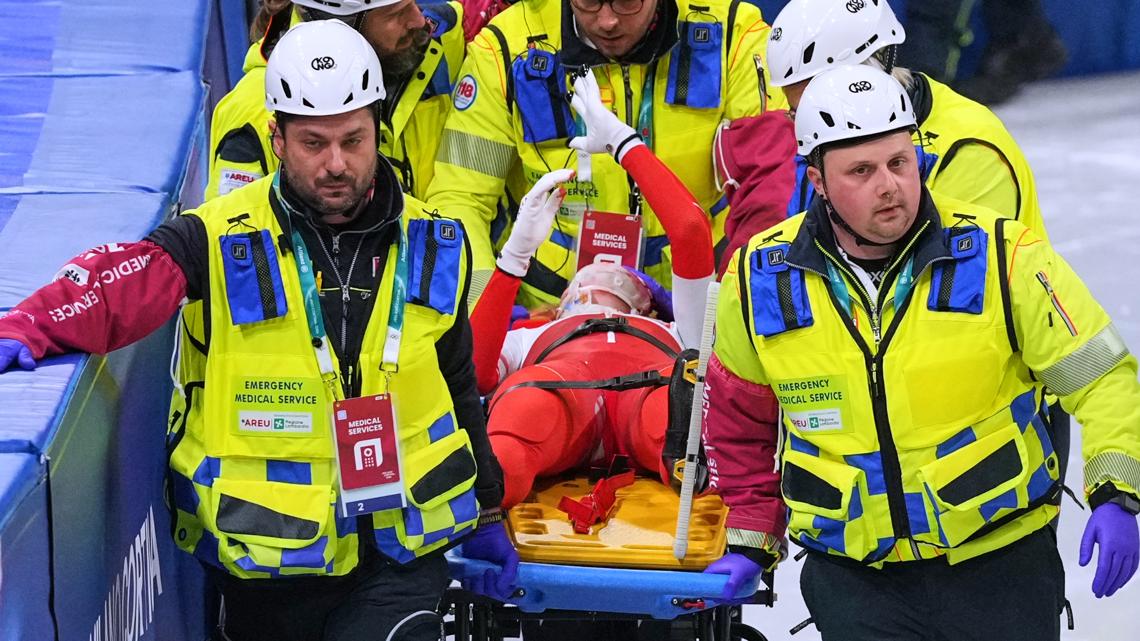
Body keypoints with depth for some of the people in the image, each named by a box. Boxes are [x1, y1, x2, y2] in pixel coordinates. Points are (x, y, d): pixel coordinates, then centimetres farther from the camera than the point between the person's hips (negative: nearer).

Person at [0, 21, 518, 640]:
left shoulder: (432, 247, 5)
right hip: (266, 564, -1)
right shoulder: (221, 241, -8)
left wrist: (486, 513, 23)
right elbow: (119, 281, -24)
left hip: (401, 554, 1)